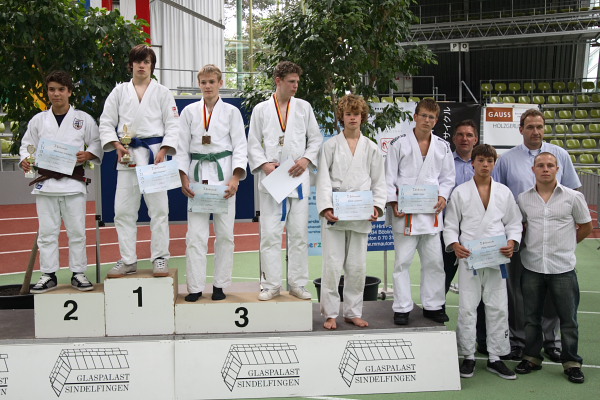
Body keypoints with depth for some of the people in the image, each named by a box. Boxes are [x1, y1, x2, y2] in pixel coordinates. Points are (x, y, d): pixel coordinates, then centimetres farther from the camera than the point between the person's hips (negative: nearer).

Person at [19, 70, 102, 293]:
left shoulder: (83, 119, 3)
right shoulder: (38, 120, 8)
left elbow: (97, 143, 6)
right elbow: (27, 145, 13)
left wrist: (88, 154, -13)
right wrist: (25, 160, -6)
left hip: (73, 181, -2)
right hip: (45, 181, 2)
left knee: (76, 230, 4)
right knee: (47, 231, 6)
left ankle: (78, 273, 15)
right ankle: (48, 275, 16)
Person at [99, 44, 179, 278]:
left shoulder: (162, 92, 8)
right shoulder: (119, 91, 12)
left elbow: (172, 125, 3)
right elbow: (106, 122, 10)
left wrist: (164, 151, -10)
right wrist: (117, 146, -6)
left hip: (155, 155, -2)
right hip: (128, 155, 2)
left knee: (159, 209, -1)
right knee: (123, 210, 3)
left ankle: (160, 258, 9)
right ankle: (128, 261, 13)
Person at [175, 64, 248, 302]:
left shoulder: (231, 112, 7)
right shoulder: (189, 112, 9)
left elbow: (240, 147, 3)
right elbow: (182, 148, 8)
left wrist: (235, 178, -10)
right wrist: (184, 178, -3)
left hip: (224, 174, 0)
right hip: (197, 175, 0)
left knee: (225, 233, 3)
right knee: (195, 234, -3)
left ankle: (220, 285, 14)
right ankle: (195, 287, 5)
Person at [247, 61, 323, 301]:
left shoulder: (304, 107, 11)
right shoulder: (261, 110, 8)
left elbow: (316, 139, 11)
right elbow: (253, 144, 7)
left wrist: (306, 159, -6)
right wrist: (265, 164, -9)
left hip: (298, 178, 1)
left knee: (299, 234, 5)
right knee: (270, 234, -2)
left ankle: (297, 284, 15)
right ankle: (271, 285, 9)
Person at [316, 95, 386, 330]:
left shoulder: (371, 149, 11)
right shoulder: (330, 146, 5)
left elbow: (379, 181, 10)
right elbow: (323, 179, -2)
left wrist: (377, 206, -5)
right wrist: (325, 208, -15)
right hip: (334, 214, -2)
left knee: (357, 266, 8)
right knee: (332, 266, -3)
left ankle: (353, 312, 21)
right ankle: (330, 314, 10)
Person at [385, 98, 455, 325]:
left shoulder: (442, 146, 11)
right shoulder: (399, 143, 1)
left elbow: (448, 176, 15)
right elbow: (389, 176, -1)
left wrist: (443, 196, -3)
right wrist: (393, 202, -11)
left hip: (431, 211, 3)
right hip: (404, 211, -3)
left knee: (434, 261, 10)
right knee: (403, 261, 1)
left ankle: (433, 305, 23)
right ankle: (402, 308, 10)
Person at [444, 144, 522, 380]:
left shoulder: (504, 192, 9)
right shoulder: (460, 192, 4)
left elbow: (514, 223, 11)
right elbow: (450, 225, 5)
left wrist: (512, 242, -8)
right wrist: (455, 245, -13)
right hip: (468, 257, -2)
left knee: (498, 308, 6)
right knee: (467, 308, 2)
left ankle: (495, 358, 19)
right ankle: (468, 356, 15)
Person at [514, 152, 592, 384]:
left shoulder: (573, 197, -2)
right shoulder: (523, 199, 3)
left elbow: (585, 227, 7)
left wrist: (565, 244, 8)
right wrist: (533, 244, 7)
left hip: (563, 268, -2)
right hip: (532, 267, 2)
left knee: (568, 318, 6)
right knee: (531, 316, 12)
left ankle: (571, 362, 19)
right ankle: (531, 357, 26)